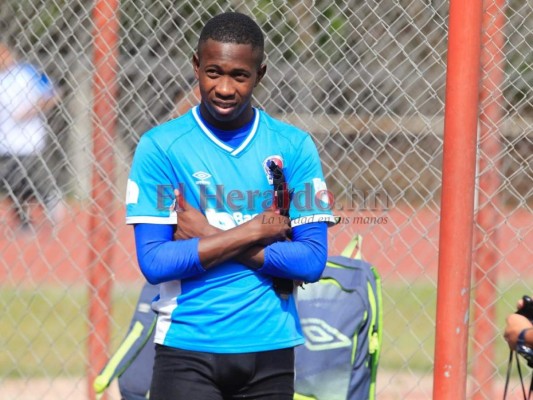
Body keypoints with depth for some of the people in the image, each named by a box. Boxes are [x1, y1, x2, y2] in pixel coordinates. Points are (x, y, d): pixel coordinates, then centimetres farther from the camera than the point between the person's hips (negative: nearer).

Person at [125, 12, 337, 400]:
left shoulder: (294, 147, 3)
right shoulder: (160, 146, -2)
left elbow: (312, 261, -4)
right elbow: (154, 262, -10)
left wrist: (211, 237, -10)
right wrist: (251, 232, -11)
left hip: (270, 351, 2)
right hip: (187, 352, -2)